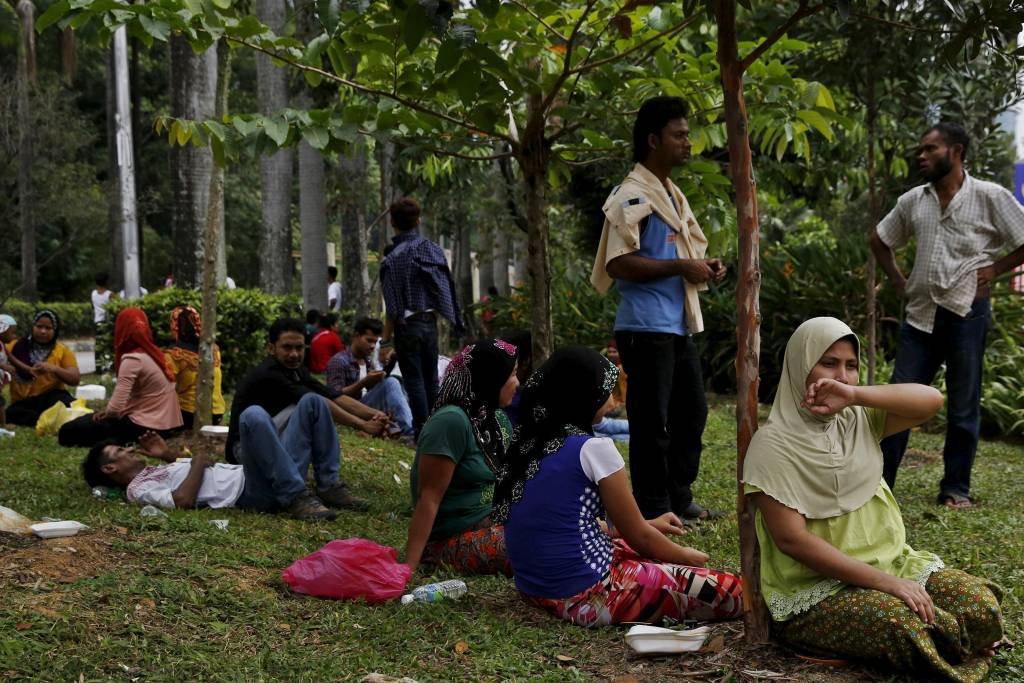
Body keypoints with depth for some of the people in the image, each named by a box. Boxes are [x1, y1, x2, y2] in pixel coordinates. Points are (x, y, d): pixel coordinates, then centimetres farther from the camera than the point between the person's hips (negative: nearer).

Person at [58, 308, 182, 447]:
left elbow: (115, 408, -22)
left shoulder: (132, 359, -17)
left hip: (144, 426, -9)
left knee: (68, 432, -6)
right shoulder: (153, 353, 9)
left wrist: (104, 412, -1)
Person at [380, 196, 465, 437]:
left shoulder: (392, 259, -13)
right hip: (431, 322, 5)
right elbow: (445, 290, 7)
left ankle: (422, 432, 2)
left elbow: (393, 308, -13)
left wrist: (385, 341, -8)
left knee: (414, 381, 1)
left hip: (408, 326, -5)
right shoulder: (434, 249, 3)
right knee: (431, 379, 14)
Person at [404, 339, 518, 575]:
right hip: (455, 540, -8)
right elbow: (429, 498, -22)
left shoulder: (496, 418, 7)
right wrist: (409, 566, -25)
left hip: (489, 524, 8)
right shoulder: (452, 421, -20)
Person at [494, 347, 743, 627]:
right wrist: (688, 557, 13)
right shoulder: (593, 448, -16)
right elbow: (639, 537, -6)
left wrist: (648, 525, 24)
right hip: (585, 596, -9)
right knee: (733, 592, -6)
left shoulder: (528, 442, 6)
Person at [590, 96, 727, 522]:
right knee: (652, 422, -3)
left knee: (692, 412, 16)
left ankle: (679, 499, 29)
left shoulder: (672, 195, 17)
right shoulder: (632, 196, -13)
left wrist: (703, 267, 9)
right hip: (646, 327, -10)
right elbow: (619, 264, -22)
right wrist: (680, 267, -18)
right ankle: (653, 511, 6)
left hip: (679, 326, 10)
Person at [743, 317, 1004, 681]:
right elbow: (791, 538, -19)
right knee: (904, 624, -32)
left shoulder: (859, 419, 7)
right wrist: (884, 582, -22)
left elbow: (931, 400, -6)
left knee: (982, 608, -16)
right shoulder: (773, 445, -11)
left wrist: (855, 394, -20)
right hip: (816, 588, -6)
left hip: (889, 564, 6)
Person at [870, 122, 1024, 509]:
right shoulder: (913, 201, 8)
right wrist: (898, 281, 12)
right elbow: (879, 241, 21)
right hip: (920, 313, 4)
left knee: (963, 406, 5)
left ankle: (956, 489, 16)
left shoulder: (990, 197, -6)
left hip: (966, 313, -4)